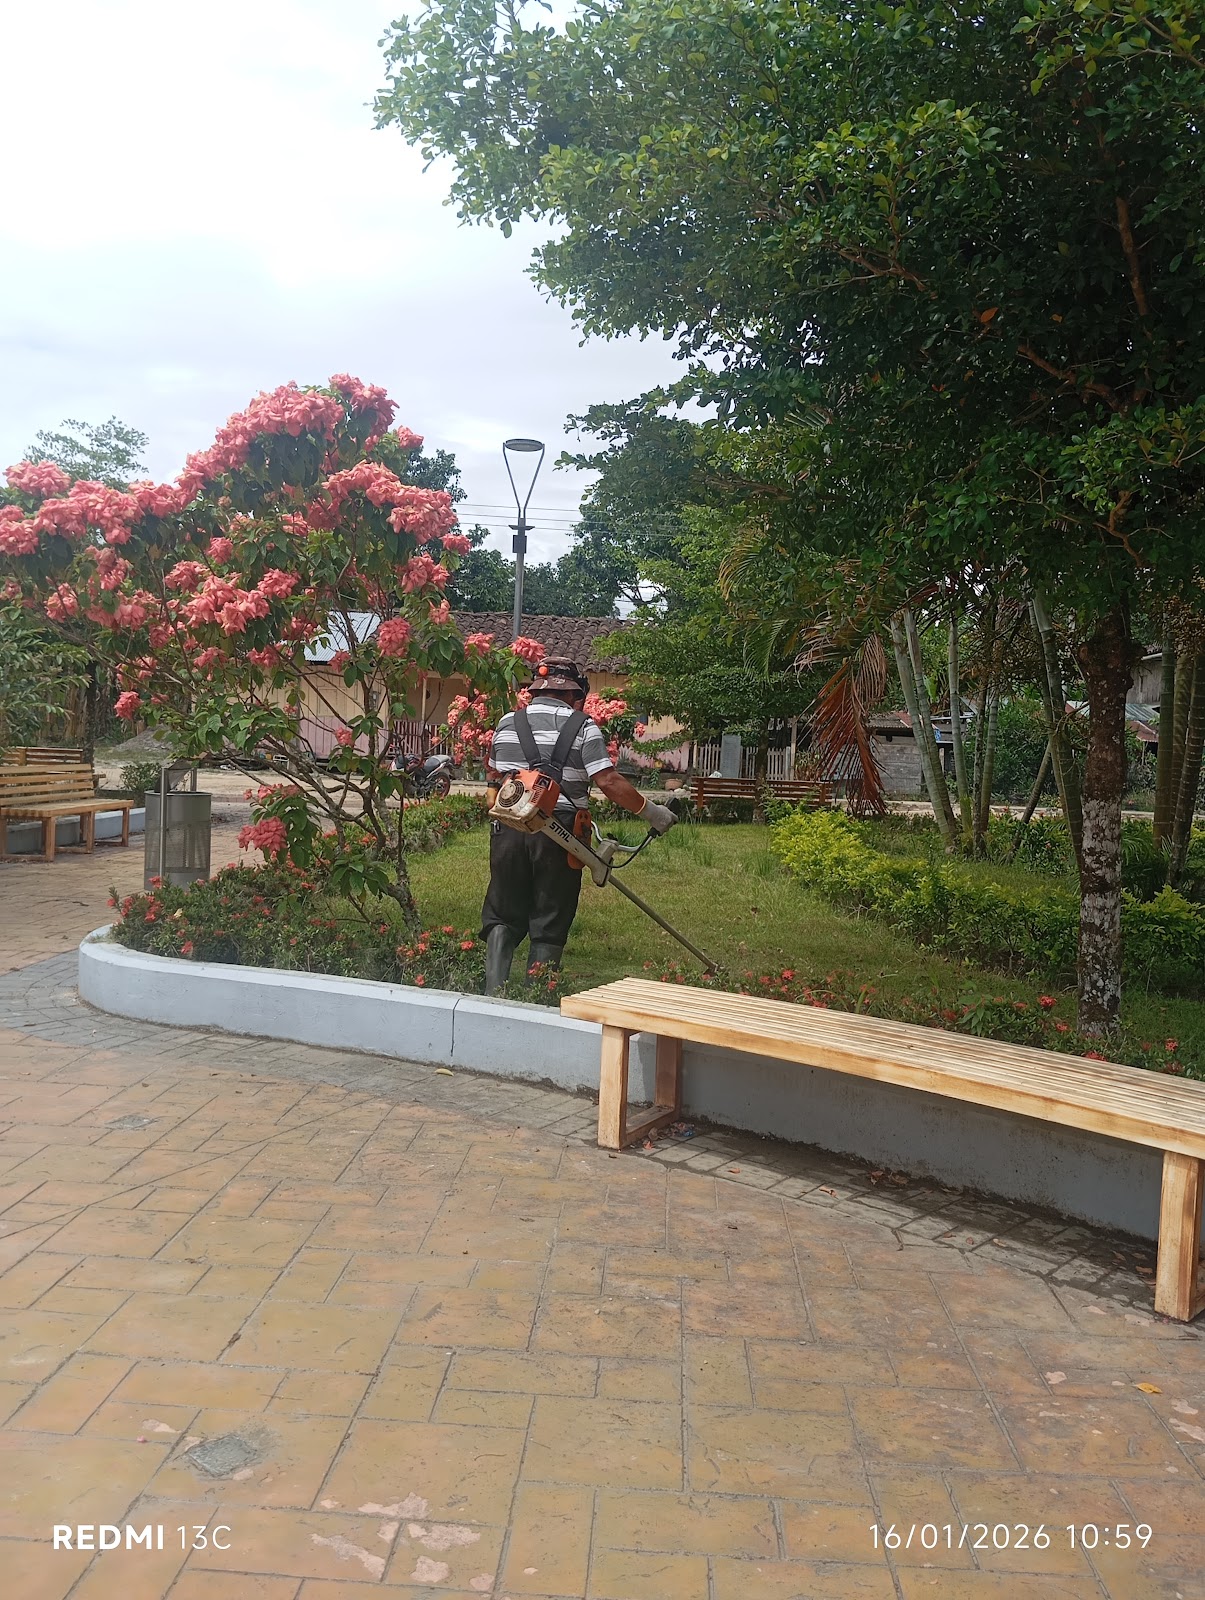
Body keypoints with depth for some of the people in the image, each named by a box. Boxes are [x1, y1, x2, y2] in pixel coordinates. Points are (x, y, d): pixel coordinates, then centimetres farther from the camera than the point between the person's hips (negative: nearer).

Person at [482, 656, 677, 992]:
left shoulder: (507, 723, 13)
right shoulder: (582, 727, -2)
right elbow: (609, 781, -11)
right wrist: (651, 812, -4)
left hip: (508, 829, 3)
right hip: (558, 835, -3)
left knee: (502, 917, 12)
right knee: (549, 927, 7)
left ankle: (494, 992, 0)